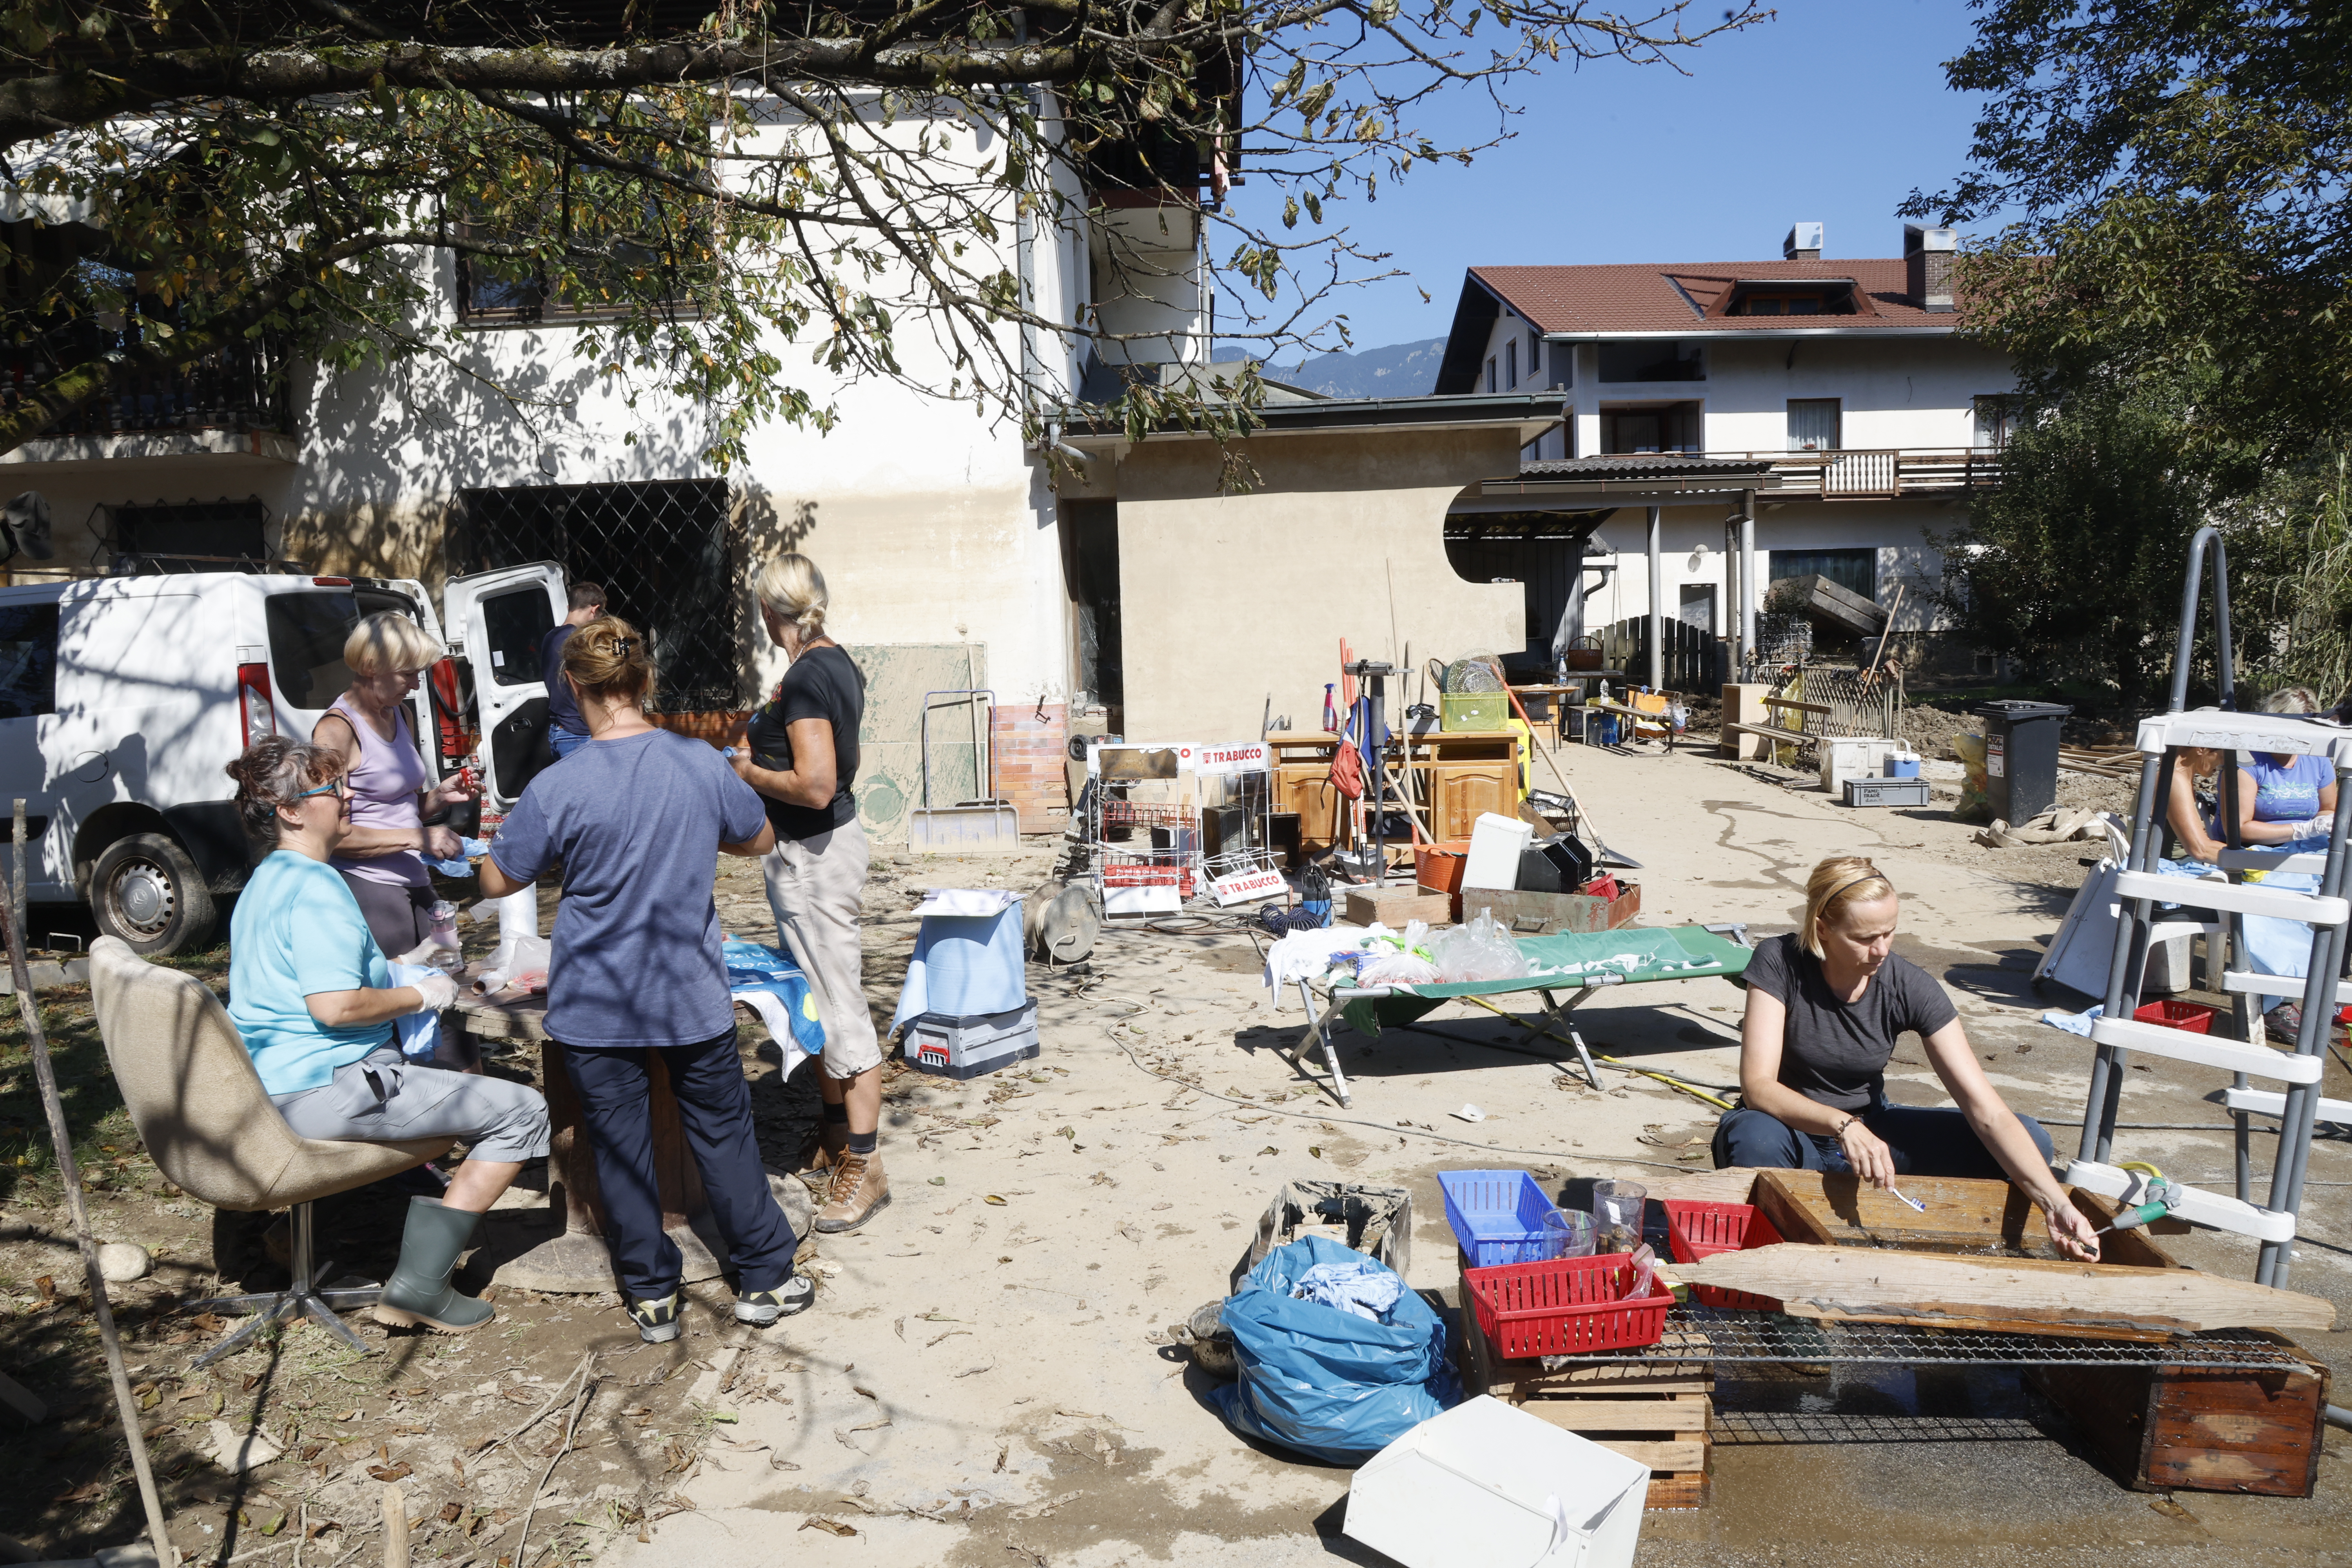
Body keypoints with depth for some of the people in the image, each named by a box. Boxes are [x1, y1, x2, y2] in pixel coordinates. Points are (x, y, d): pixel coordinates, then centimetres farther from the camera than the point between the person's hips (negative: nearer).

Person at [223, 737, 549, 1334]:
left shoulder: (263, 882, 16)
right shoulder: (315, 887, -19)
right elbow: (335, 1006, -29)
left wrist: (401, 976, 23)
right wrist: (421, 996, -13)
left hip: (273, 1084, 11)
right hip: (327, 1089, -11)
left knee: (458, 1071, 33)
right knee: (524, 1111, -11)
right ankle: (420, 1285, -10)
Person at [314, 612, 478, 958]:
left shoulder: (400, 716, 13)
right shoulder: (337, 729, -12)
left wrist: (439, 796, 4)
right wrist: (416, 838, -22)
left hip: (415, 885, 8)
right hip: (368, 889, -8)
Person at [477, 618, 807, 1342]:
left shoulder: (556, 788, -14)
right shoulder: (701, 764, -9)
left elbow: (498, 882, -1)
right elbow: (758, 841, 8)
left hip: (597, 1004, -1)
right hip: (694, 996, 1)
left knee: (621, 1146, 13)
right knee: (723, 1133, 15)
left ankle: (652, 1296, 24)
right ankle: (764, 1281, 24)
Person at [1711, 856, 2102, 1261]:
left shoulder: (1911, 988, -16)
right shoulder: (1780, 962, -21)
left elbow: (1989, 1113, -19)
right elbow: (1757, 1085, -28)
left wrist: (2056, 1204, -31)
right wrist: (1843, 1126, -44)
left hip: (1870, 1130, 4)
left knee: (2030, 1140, -13)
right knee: (1754, 1141, -41)